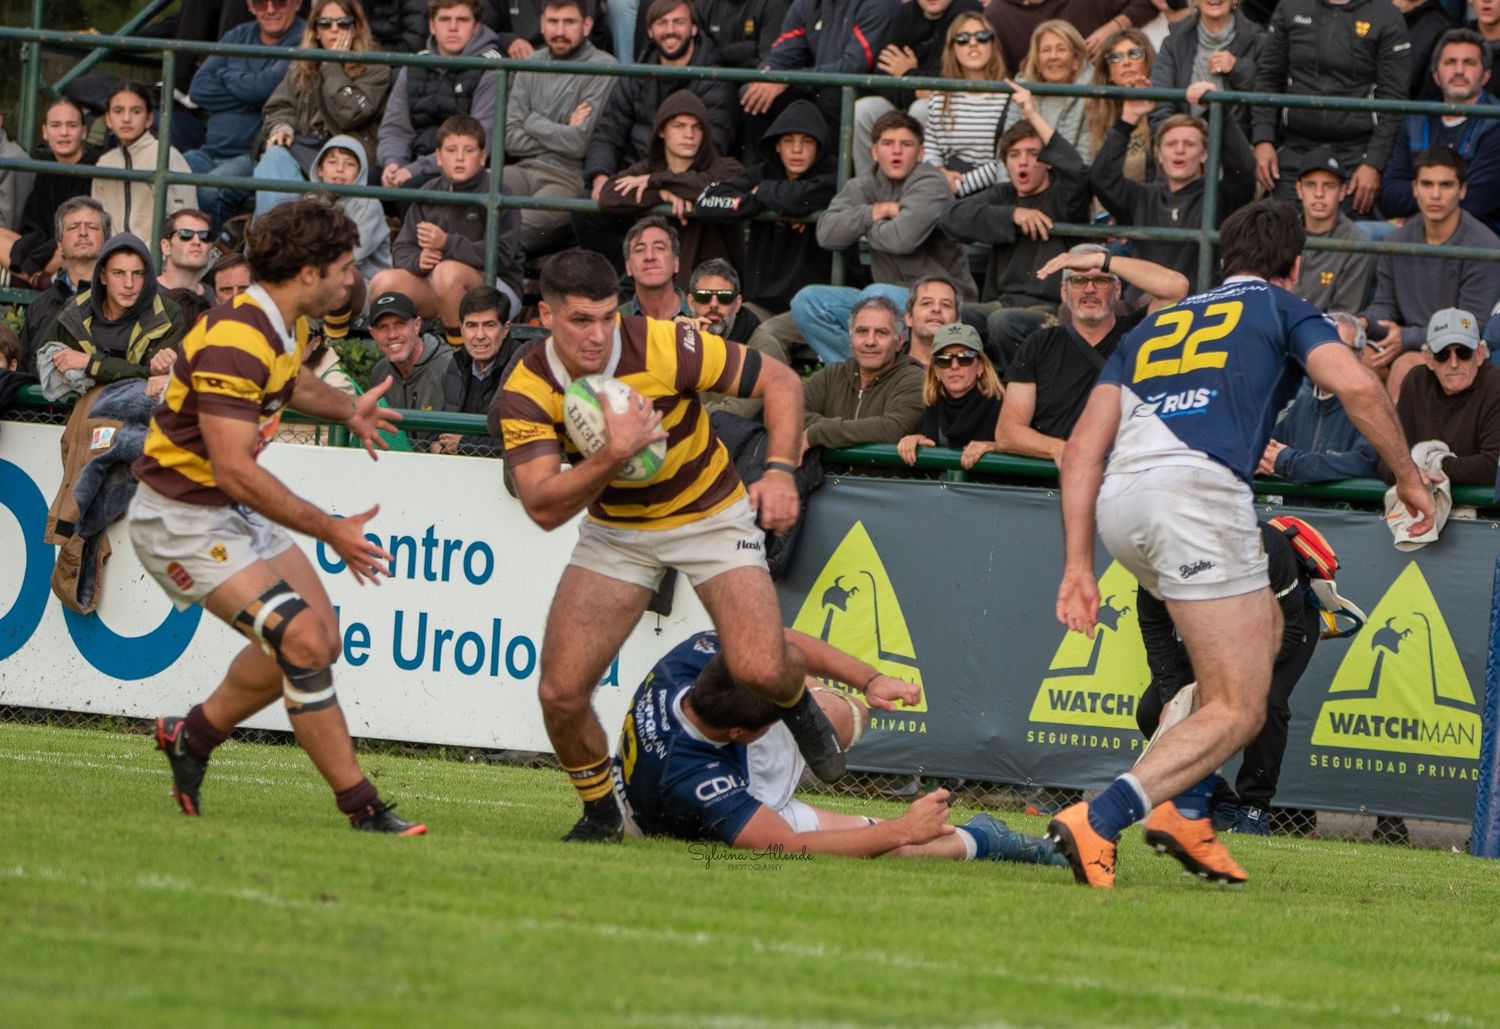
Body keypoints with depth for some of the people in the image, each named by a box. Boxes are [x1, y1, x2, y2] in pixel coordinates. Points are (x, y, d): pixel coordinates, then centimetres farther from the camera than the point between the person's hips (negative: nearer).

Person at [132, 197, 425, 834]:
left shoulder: (286, 326, 5)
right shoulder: (235, 342, -27)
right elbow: (233, 468, -30)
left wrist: (346, 410, 9)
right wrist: (329, 531, -27)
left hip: (235, 511, 10)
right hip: (184, 518, -10)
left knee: (317, 639, 10)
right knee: (304, 641, -19)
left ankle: (192, 735, 28)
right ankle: (362, 810, -14)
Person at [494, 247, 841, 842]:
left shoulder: (666, 348, -25)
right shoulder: (525, 395, -20)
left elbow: (780, 382, -14)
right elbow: (544, 508, -29)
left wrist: (781, 471, -26)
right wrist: (614, 453, -44)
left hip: (711, 517, -2)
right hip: (615, 530, 2)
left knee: (760, 671, -20)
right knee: (560, 692, -11)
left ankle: (797, 703, 19)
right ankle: (600, 812, 17)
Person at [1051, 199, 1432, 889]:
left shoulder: (1155, 326, 30)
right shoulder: (1283, 311, 17)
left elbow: (1083, 447, 21)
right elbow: (1357, 387, -2)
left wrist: (1078, 565, 19)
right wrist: (1408, 478, 11)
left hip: (1119, 500, 6)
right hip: (1197, 488, -6)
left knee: (1263, 626, 28)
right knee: (1237, 712, -2)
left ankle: (1183, 808, 15)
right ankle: (1098, 822, -23)